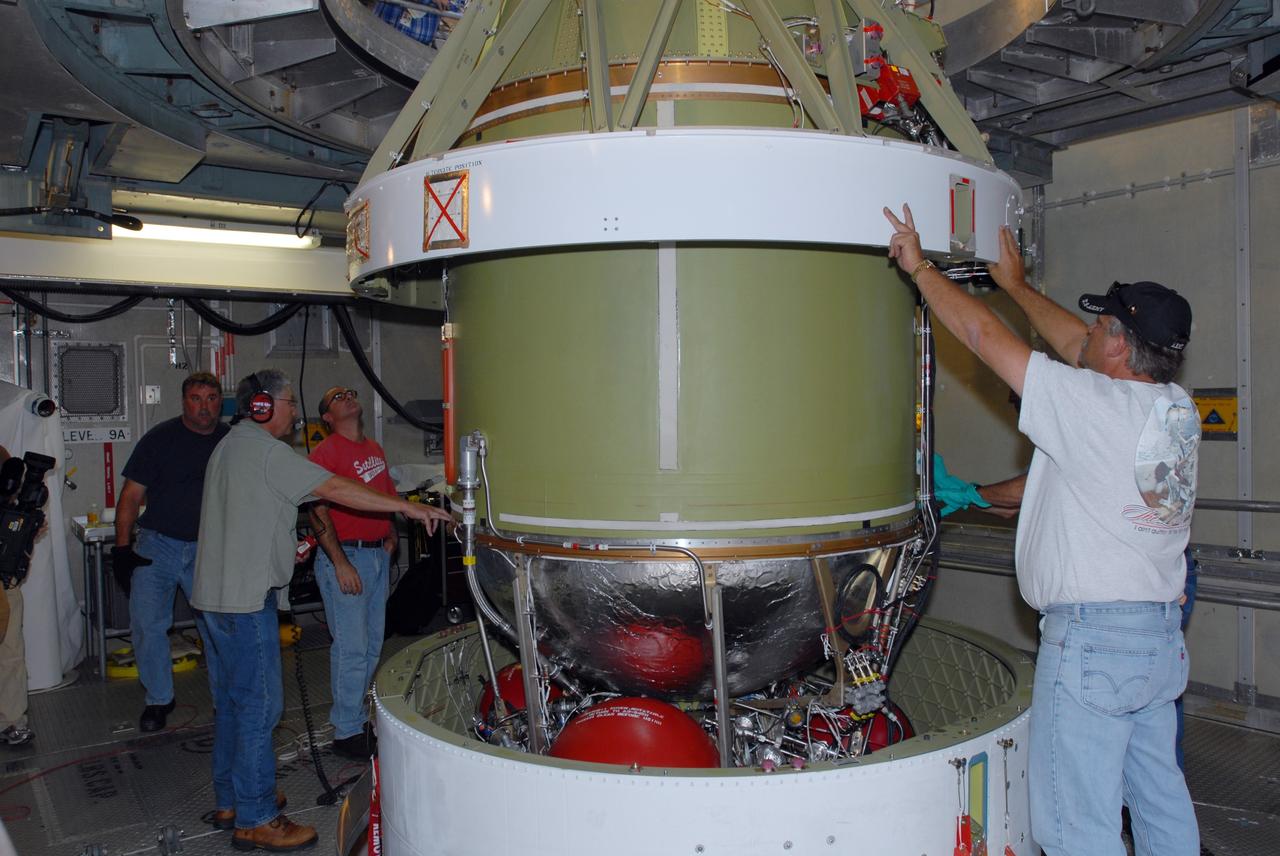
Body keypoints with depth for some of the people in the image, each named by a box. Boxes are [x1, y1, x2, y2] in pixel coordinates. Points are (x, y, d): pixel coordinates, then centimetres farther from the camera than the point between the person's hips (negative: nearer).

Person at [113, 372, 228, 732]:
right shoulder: (160, 438, -4)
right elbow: (132, 495, -2)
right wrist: (122, 547, -7)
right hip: (157, 545, -1)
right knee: (147, 624, -2)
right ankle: (158, 699, 17)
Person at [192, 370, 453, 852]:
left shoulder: (228, 447, 17)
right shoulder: (265, 450, -15)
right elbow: (336, 489, -21)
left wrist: (285, 550, 21)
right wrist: (407, 507, -21)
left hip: (218, 592, 11)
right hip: (246, 598, -11)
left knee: (233, 698, 17)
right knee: (259, 703, -5)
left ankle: (229, 801, 29)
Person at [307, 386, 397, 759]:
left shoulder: (375, 449, 14)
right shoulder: (326, 452, -10)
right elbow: (318, 511, -15)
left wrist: (390, 534, 11)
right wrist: (340, 563, -19)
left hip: (378, 555, 8)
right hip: (344, 556, -8)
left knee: (372, 645, 15)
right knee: (352, 648, -4)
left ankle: (359, 718, 28)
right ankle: (347, 732, 8)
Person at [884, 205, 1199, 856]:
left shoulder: (1095, 405, -17)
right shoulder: (1178, 409, 5)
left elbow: (983, 334, -11)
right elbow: (1076, 345, 18)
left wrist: (919, 266, 1)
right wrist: (1016, 283, 27)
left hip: (1091, 639, -9)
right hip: (1162, 637, 9)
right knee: (1160, 800, 21)